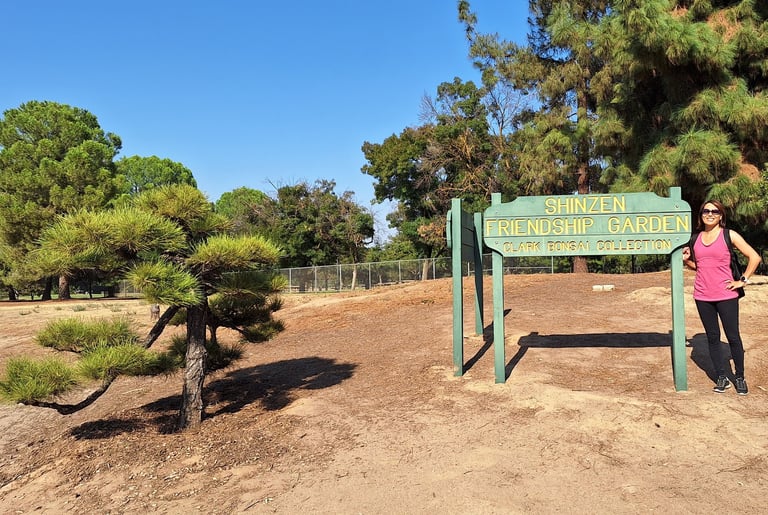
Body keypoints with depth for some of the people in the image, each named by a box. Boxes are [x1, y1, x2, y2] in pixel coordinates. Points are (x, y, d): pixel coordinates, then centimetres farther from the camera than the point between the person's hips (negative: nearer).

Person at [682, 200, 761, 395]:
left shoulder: (729, 235, -3)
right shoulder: (696, 238, 8)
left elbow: (754, 257, -3)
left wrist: (743, 280, -5)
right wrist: (686, 260, 1)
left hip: (726, 295, -4)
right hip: (702, 296, 4)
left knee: (733, 337, 3)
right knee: (712, 337, 9)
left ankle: (740, 378, 19)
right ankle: (722, 378, 18)